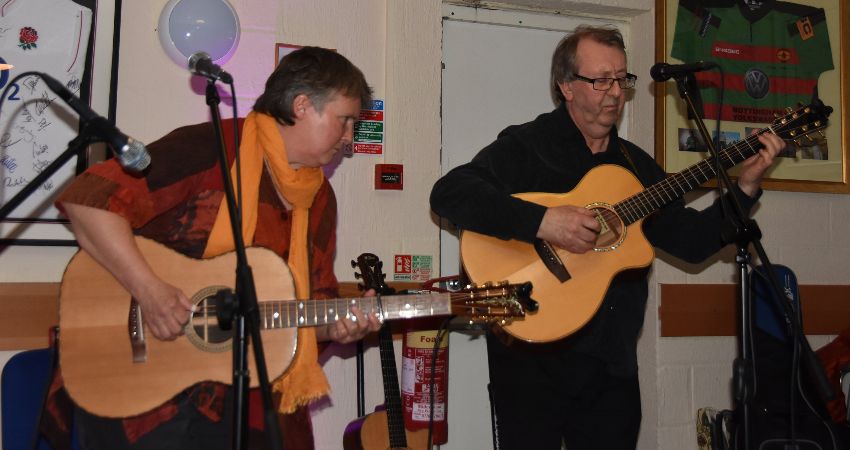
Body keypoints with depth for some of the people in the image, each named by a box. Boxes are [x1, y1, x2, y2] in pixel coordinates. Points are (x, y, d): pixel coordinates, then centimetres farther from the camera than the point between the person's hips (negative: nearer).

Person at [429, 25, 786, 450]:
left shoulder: (636, 164, 14)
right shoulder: (526, 146, -6)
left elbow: (692, 241, 13)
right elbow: (448, 193, -21)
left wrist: (746, 186, 1)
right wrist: (541, 221, -29)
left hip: (613, 365, 6)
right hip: (533, 360, -6)